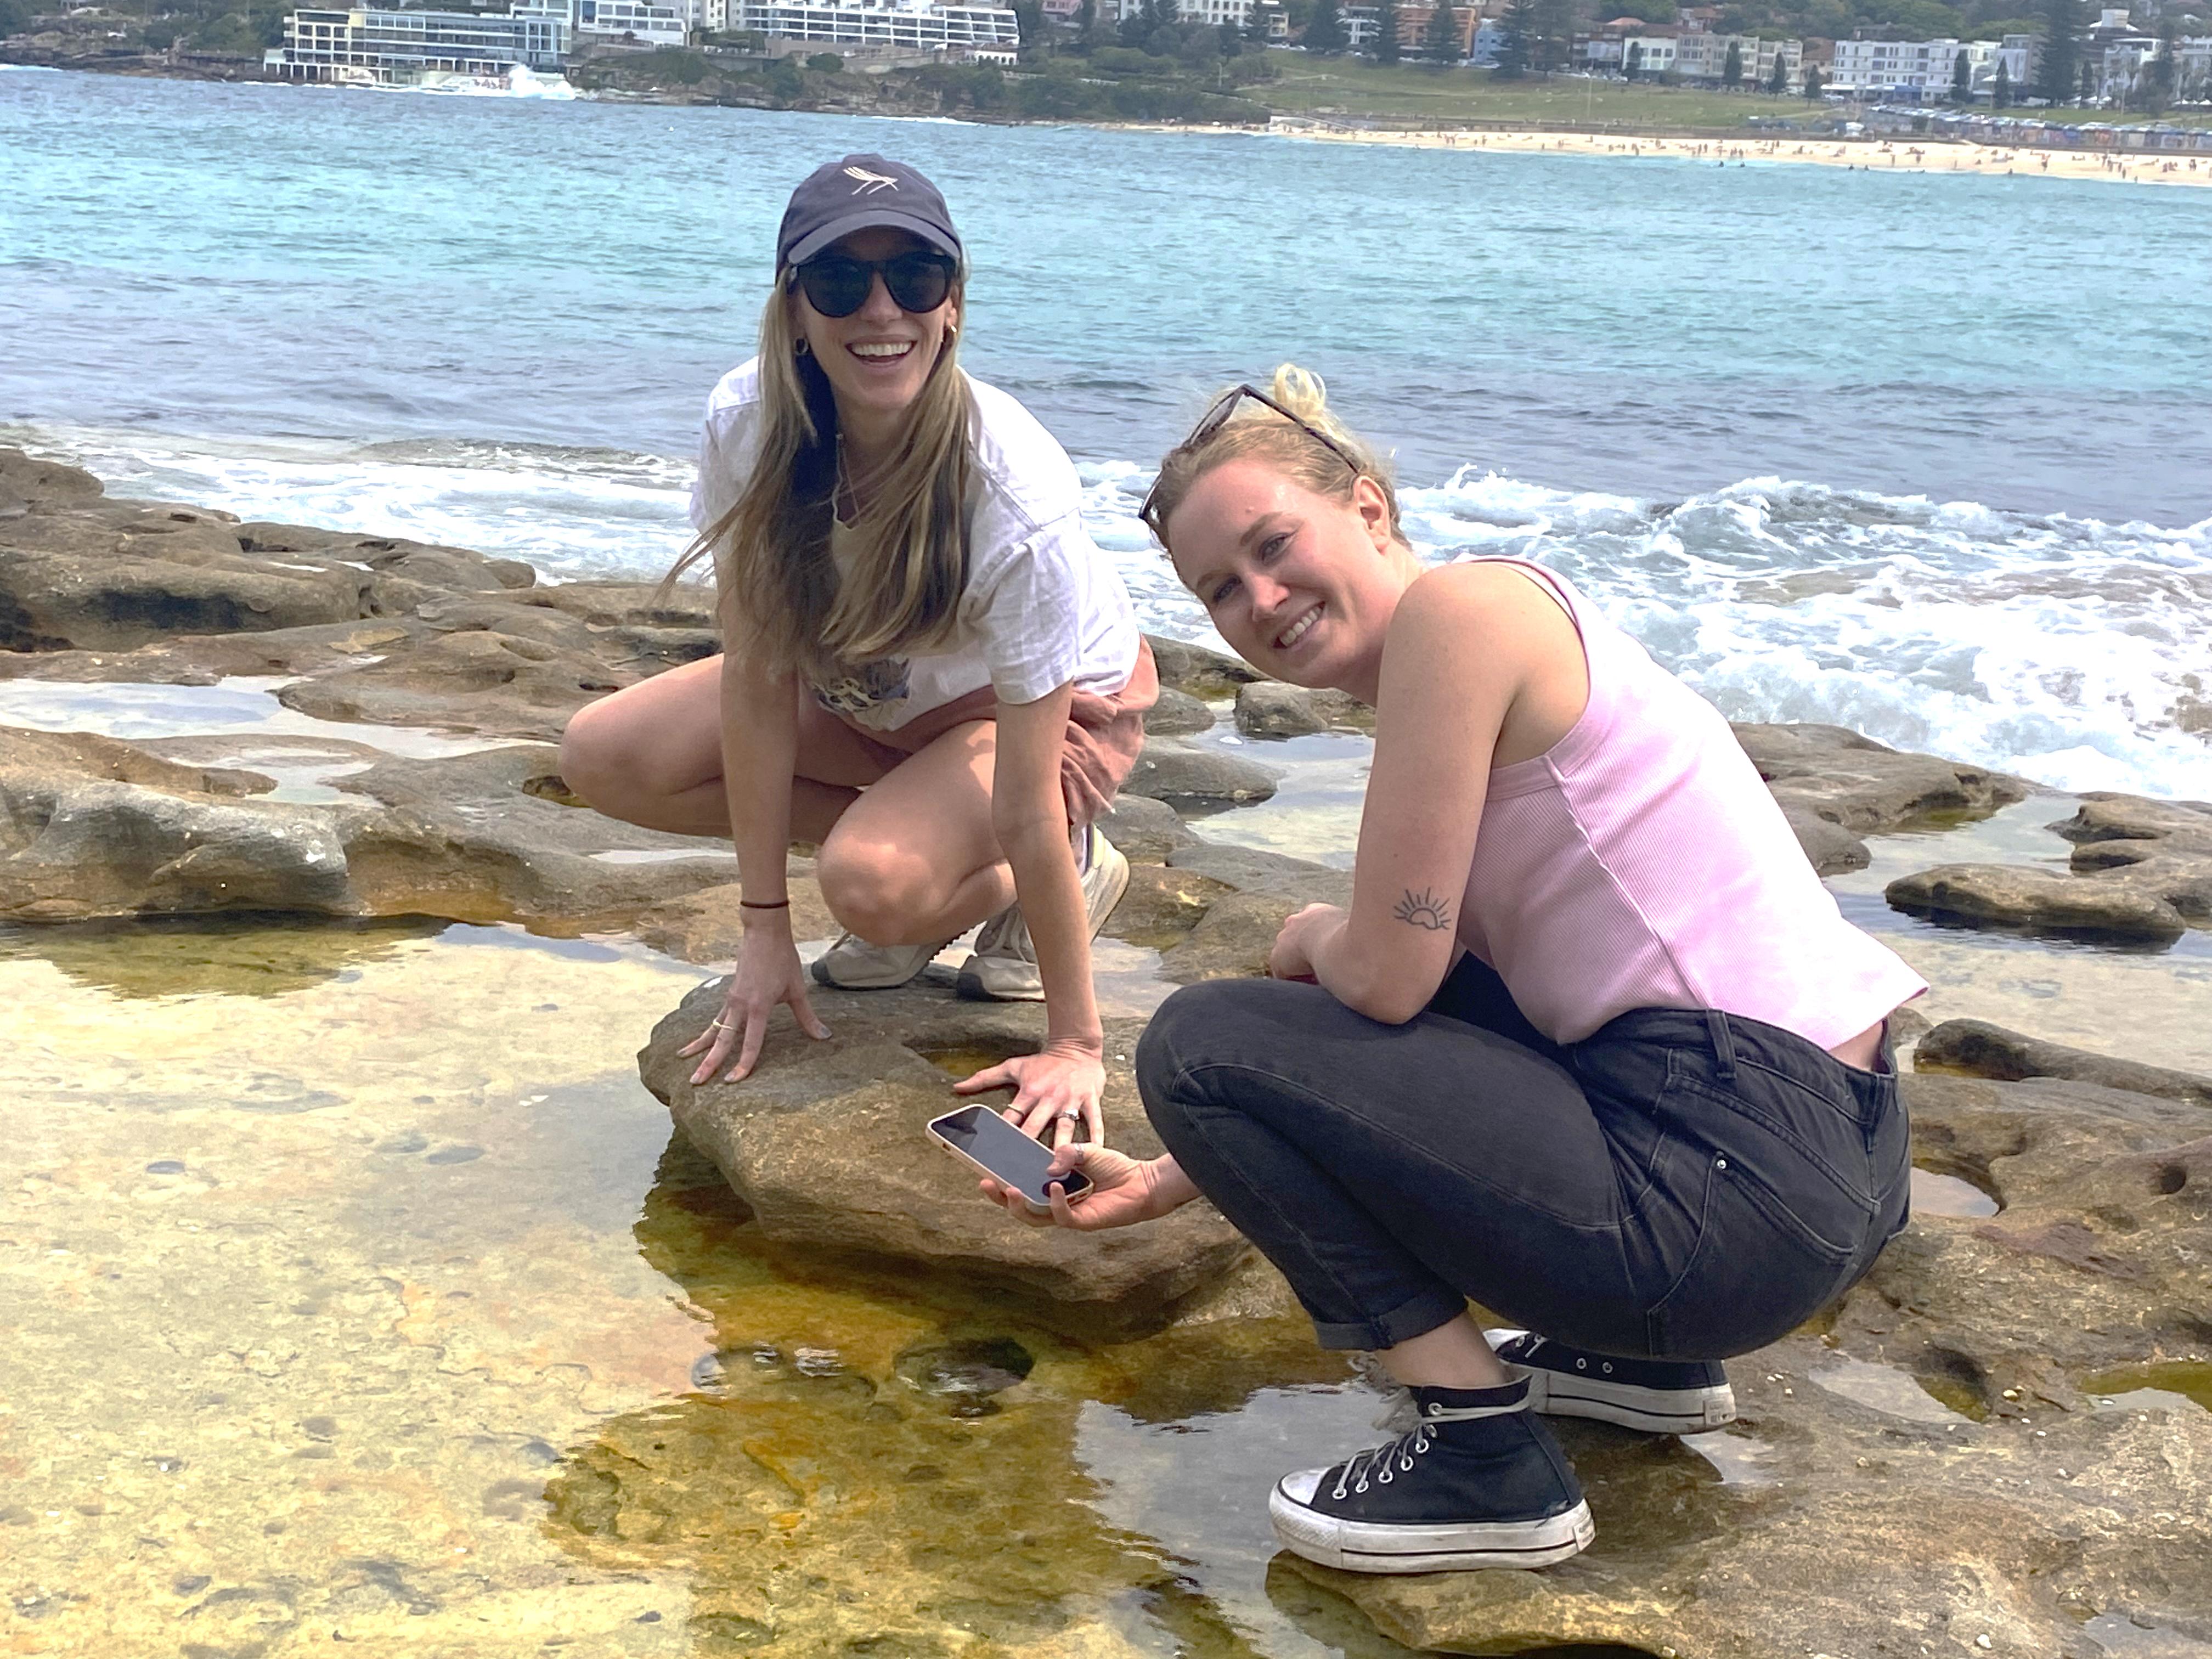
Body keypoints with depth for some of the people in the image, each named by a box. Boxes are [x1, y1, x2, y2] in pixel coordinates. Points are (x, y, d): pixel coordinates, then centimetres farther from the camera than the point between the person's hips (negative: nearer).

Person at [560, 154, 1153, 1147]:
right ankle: (924, 844, 2)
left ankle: (1059, 879, 0)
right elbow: (758, 683, -19)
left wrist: (1075, 1044, -27)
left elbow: (1024, 804, -33)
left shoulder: (1016, 495, -37)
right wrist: (765, 932, -17)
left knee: (871, 884, -34)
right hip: (861, 683, 6)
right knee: (604, 759, -11)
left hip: (1058, 704, -6)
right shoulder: (750, 424, -26)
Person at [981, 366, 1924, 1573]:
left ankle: (1490, 1464, -2)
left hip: (1736, 1186, -10)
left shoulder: (1458, 604, -10)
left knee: (1199, 1043, -3)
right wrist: (1166, 1184, 24)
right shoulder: (1486, 639, 18)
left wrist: (1309, 942, 10)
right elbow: (1407, 989, 22)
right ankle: (1648, 1359, 24)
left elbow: (1388, 980, -14)